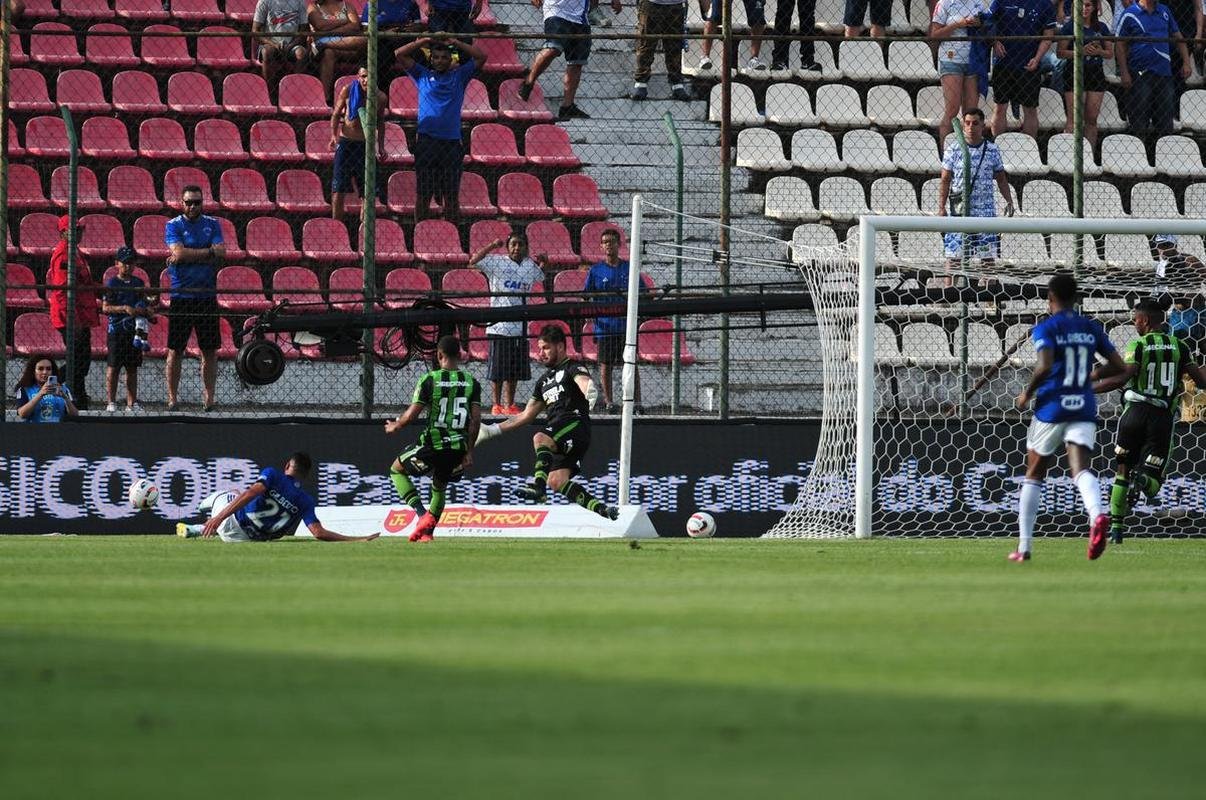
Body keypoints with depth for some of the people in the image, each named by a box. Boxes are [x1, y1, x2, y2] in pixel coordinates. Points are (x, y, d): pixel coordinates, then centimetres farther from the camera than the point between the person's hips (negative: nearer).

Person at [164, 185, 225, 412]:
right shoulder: (173, 226, 3)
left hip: (207, 295, 2)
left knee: (210, 350, 2)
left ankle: (208, 396, 7)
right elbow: (178, 253, -13)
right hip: (181, 296, -2)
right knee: (175, 349, -1)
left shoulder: (212, 225, 10)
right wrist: (208, 252, -8)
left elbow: (221, 253, -5)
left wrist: (190, 255, -10)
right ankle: (172, 397, 3)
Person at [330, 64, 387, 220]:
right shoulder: (347, 91, -6)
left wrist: (381, 146, 8)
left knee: (368, 192, 2)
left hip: (366, 145, 2)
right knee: (338, 189, -4)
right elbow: (336, 114, 4)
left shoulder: (381, 98, -1)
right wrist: (334, 135, -11)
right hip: (345, 142, -2)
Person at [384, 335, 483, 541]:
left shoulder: (430, 380, -7)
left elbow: (412, 414, -9)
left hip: (433, 445, -4)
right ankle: (428, 532, 21)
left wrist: (394, 427, 12)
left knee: (397, 469, 18)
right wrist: (469, 451, 6)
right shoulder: (471, 383, 4)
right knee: (439, 486, 28)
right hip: (459, 447, 4)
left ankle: (422, 514, 0)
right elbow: (476, 418, -1)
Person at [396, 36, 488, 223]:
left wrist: (455, 43, 6)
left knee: (451, 197, 2)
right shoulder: (423, 75, 13)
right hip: (426, 142, 0)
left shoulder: (459, 76, 13)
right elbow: (400, 54, 10)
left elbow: (481, 57, 7)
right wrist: (424, 41, 7)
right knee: (422, 195, 0)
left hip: (452, 142, 0)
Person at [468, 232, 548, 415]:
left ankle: (509, 405, 17)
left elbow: (541, 275, 33)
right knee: (498, 370, -1)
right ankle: (497, 405, 6)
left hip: (520, 329, 5)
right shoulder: (497, 263, -4)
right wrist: (492, 246, -16)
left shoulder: (531, 266, 11)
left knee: (515, 372, 8)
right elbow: (473, 262, -12)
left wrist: (544, 262, 13)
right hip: (499, 327, -5)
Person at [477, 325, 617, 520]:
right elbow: (526, 416, 33)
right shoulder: (545, 380, 29)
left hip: (575, 422, -8)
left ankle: (538, 486, -48)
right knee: (557, 481, -10)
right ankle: (601, 509, -11)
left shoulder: (573, 368, 5)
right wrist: (492, 430, 31)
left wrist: (589, 391, -46)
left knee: (540, 438, -34)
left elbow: (584, 381, -20)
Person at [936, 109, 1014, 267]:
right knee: (954, 257, -3)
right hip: (959, 211, -1)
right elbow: (945, 181, 2)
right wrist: (941, 208, -6)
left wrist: (1009, 201, -3)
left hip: (986, 212, 1)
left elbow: (1001, 180, 12)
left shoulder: (992, 150, 5)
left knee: (988, 257, 3)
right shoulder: (953, 150, 1)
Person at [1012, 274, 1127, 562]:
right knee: (1080, 469, -10)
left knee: (1034, 475, 12)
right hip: (1084, 408, 3)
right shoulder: (1091, 328, 9)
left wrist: (1027, 394, -6)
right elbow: (1117, 366, 10)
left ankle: (1023, 547, 15)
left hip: (1051, 406, -3)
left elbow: (1045, 367, -21)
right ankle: (1097, 514, -44)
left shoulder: (1046, 328, -6)